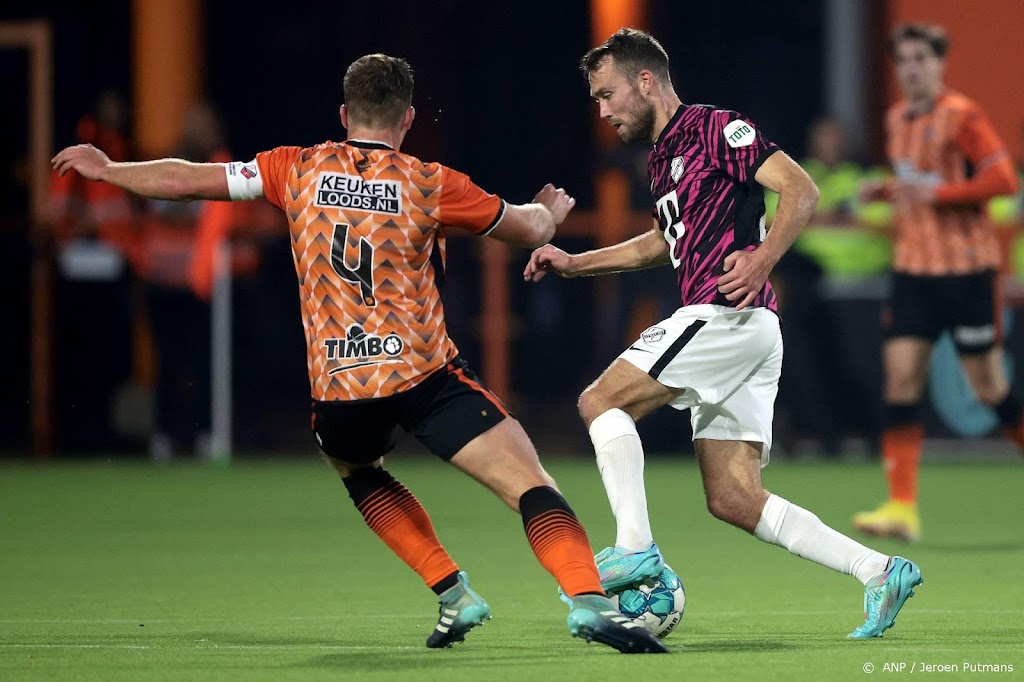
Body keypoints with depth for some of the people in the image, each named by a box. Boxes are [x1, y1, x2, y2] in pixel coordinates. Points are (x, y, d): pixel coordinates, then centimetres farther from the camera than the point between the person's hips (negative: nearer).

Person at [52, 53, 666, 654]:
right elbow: (529, 230, 13)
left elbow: (184, 179, 13)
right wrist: (551, 210, 37)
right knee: (531, 484, -6)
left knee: (359, 471, 34)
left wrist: (106, 169, 29)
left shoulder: (299, 170, 7)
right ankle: (589, 599, -29)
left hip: (338, 390, 3)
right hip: (425, 374, -3)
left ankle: (453, 593, 21)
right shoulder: (431, 184, 0)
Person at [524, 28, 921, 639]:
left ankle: (635, 548, -14)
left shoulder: (714, 129, -5)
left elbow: (801, 189, -13)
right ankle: (879, 572, -1)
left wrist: (761, 260, -26)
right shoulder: (664, 156, 23)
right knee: (734, 500, 2)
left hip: (727, 313, -9)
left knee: (602, 401, -7)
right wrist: (576, 263, 34)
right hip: (745, 335, 9)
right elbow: (666, 241, 40)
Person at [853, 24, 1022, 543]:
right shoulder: (896, 121, 12)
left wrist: (936, 193, -21)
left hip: (966, 266, -6)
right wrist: (886, 191, 5)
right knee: (901, 376, -7)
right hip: (914, 266, 6)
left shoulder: (961, 116, -9)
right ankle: (902, 509, -9)